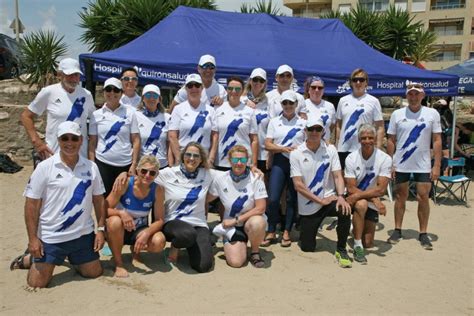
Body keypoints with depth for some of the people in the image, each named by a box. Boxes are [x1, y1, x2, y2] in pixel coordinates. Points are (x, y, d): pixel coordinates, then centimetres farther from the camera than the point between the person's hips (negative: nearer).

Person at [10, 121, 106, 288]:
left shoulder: (91, 167, 0)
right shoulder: (45, 167, -10)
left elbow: (98, 200, 6)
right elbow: (32, 204, -8)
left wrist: (100, 229, 2)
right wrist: (33, 238, -11)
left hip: (83, 234, 4)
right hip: (51, 236, -3)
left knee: (94, 272, 14)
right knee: (37, 283, 0)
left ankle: (69, 257, 40)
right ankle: (28, 259, 32)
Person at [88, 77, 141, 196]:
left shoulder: (130, 112, 1)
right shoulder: (96, 114, 4)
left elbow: (136, 140, 0)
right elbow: (92, 142, 7)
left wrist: (134, 164, -6)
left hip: (125, 164, 0)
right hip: (102, 164, 0)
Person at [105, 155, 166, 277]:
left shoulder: (157, 190, -12)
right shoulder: (125, 184, -19)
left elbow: (159, 220, -11)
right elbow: (105, 209, -17)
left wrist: (147, 233, -30)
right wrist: (121, 213, -37)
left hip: (139, 230, 2)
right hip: (121, 230, -2)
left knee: (159, 242, -28)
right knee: (115, 221, -37)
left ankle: (136, 250, 10)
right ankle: (118, 264, -13)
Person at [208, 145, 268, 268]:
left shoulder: (255, 178, -13)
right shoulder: (220, 179, -6)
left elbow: (260, 208, -16)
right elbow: (207, 199, 8)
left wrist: (235, 220, -16)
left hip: (251, 219, -1)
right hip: (231, 225, 1)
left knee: (257, 223, -38)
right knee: (235, 262, -20)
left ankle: (255, 252, -6)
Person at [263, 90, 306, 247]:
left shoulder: (303, 122, 9)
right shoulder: (274, 122, 10)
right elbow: (267, 144, 3)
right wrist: (283, 148, -13)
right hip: (280, 162, 0)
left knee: (292, 199, 4)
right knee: (273, 198, -7)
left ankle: (286, 232, 15)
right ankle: (271, 232, 8)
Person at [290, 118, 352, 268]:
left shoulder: (330, 150, -1)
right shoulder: (296, 154, -8)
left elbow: (337, 176, -5)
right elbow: (298, 185, -12)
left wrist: (341, 196, -24)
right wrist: (320, 201, -16)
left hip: (329, 199, 1)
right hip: (307, 207, -1)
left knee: (344, 210, -32)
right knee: (307, 248, 2)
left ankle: (341, 250, -10)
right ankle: (304, 228, 37)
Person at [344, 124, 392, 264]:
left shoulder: (385, 159, -14)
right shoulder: (351, 158, -12)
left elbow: (381, 189, -21)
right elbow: (351, 188, -16)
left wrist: (357, 196, -30)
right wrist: (374, 199, -25)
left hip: (372, 204, 1)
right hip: (355, 200, -1)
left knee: (368, 244, 2)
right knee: (361, 204, -38)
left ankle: (356, 229, 37)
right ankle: (357, 246, -24)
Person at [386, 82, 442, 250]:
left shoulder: (432, 114, 0)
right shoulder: (397, 114, 1)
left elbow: (437, 141, 0)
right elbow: (391, 141, 3)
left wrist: (437, 166, -5)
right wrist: (390, 164, -1)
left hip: (423, 165, 0)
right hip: (401, 165, 1)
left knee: (423, 198, 1)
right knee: (400, 197, 9)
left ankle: (423, 234, 13)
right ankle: (397, 230, 20)